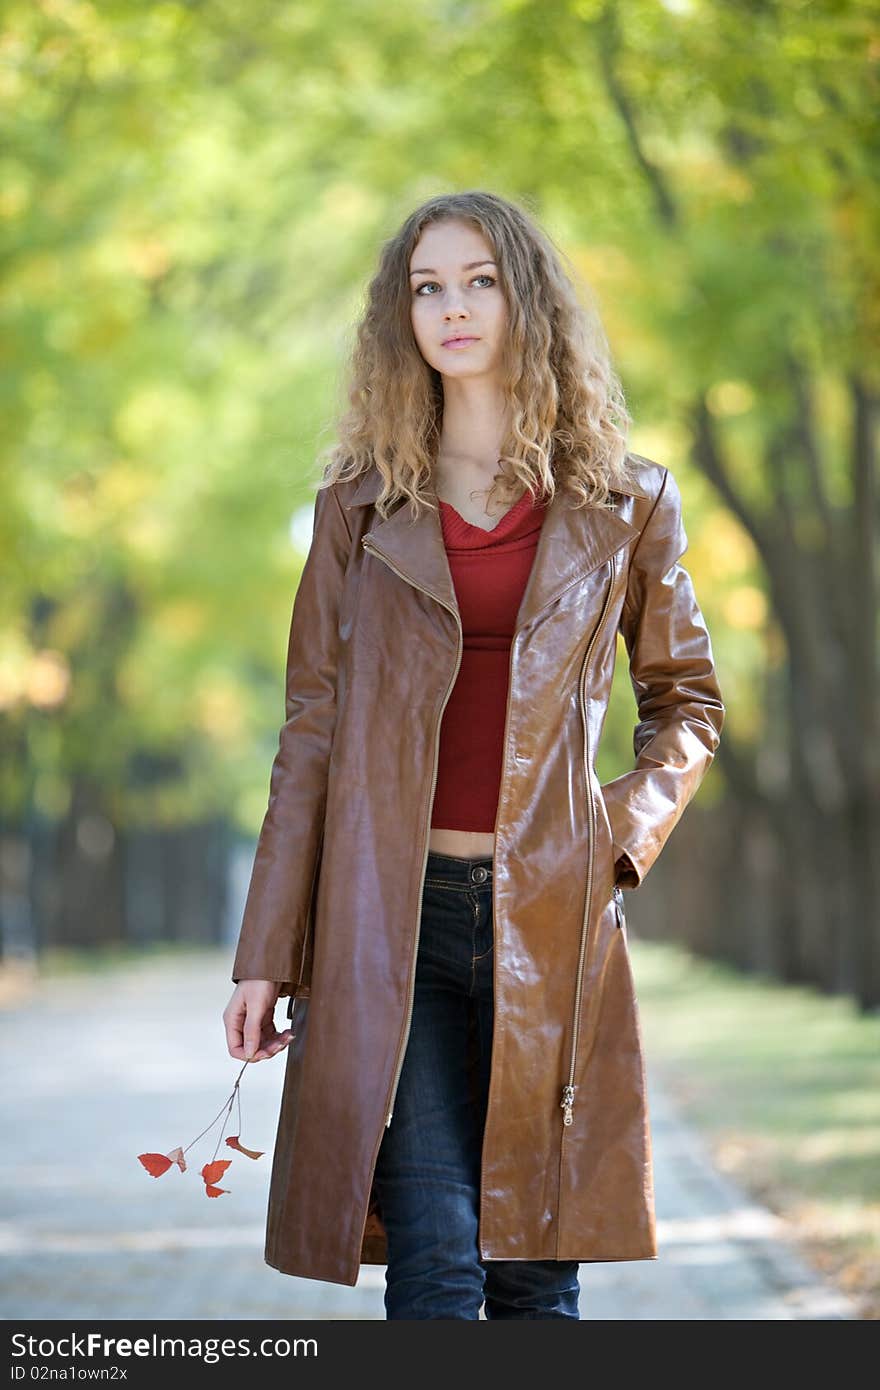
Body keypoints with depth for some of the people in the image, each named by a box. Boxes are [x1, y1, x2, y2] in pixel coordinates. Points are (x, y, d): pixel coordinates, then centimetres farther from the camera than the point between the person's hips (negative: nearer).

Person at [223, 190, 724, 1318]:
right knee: (435, 1265, -10)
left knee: (533, 1274, 3)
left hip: (551, 922, 0)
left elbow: (686, 700, 18)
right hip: (391, 919, 0)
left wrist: (623, 833, 0)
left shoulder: (625, 505, 7)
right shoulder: (362, 507, 8)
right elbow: (311, 735, 8)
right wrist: (265, 957, 4)